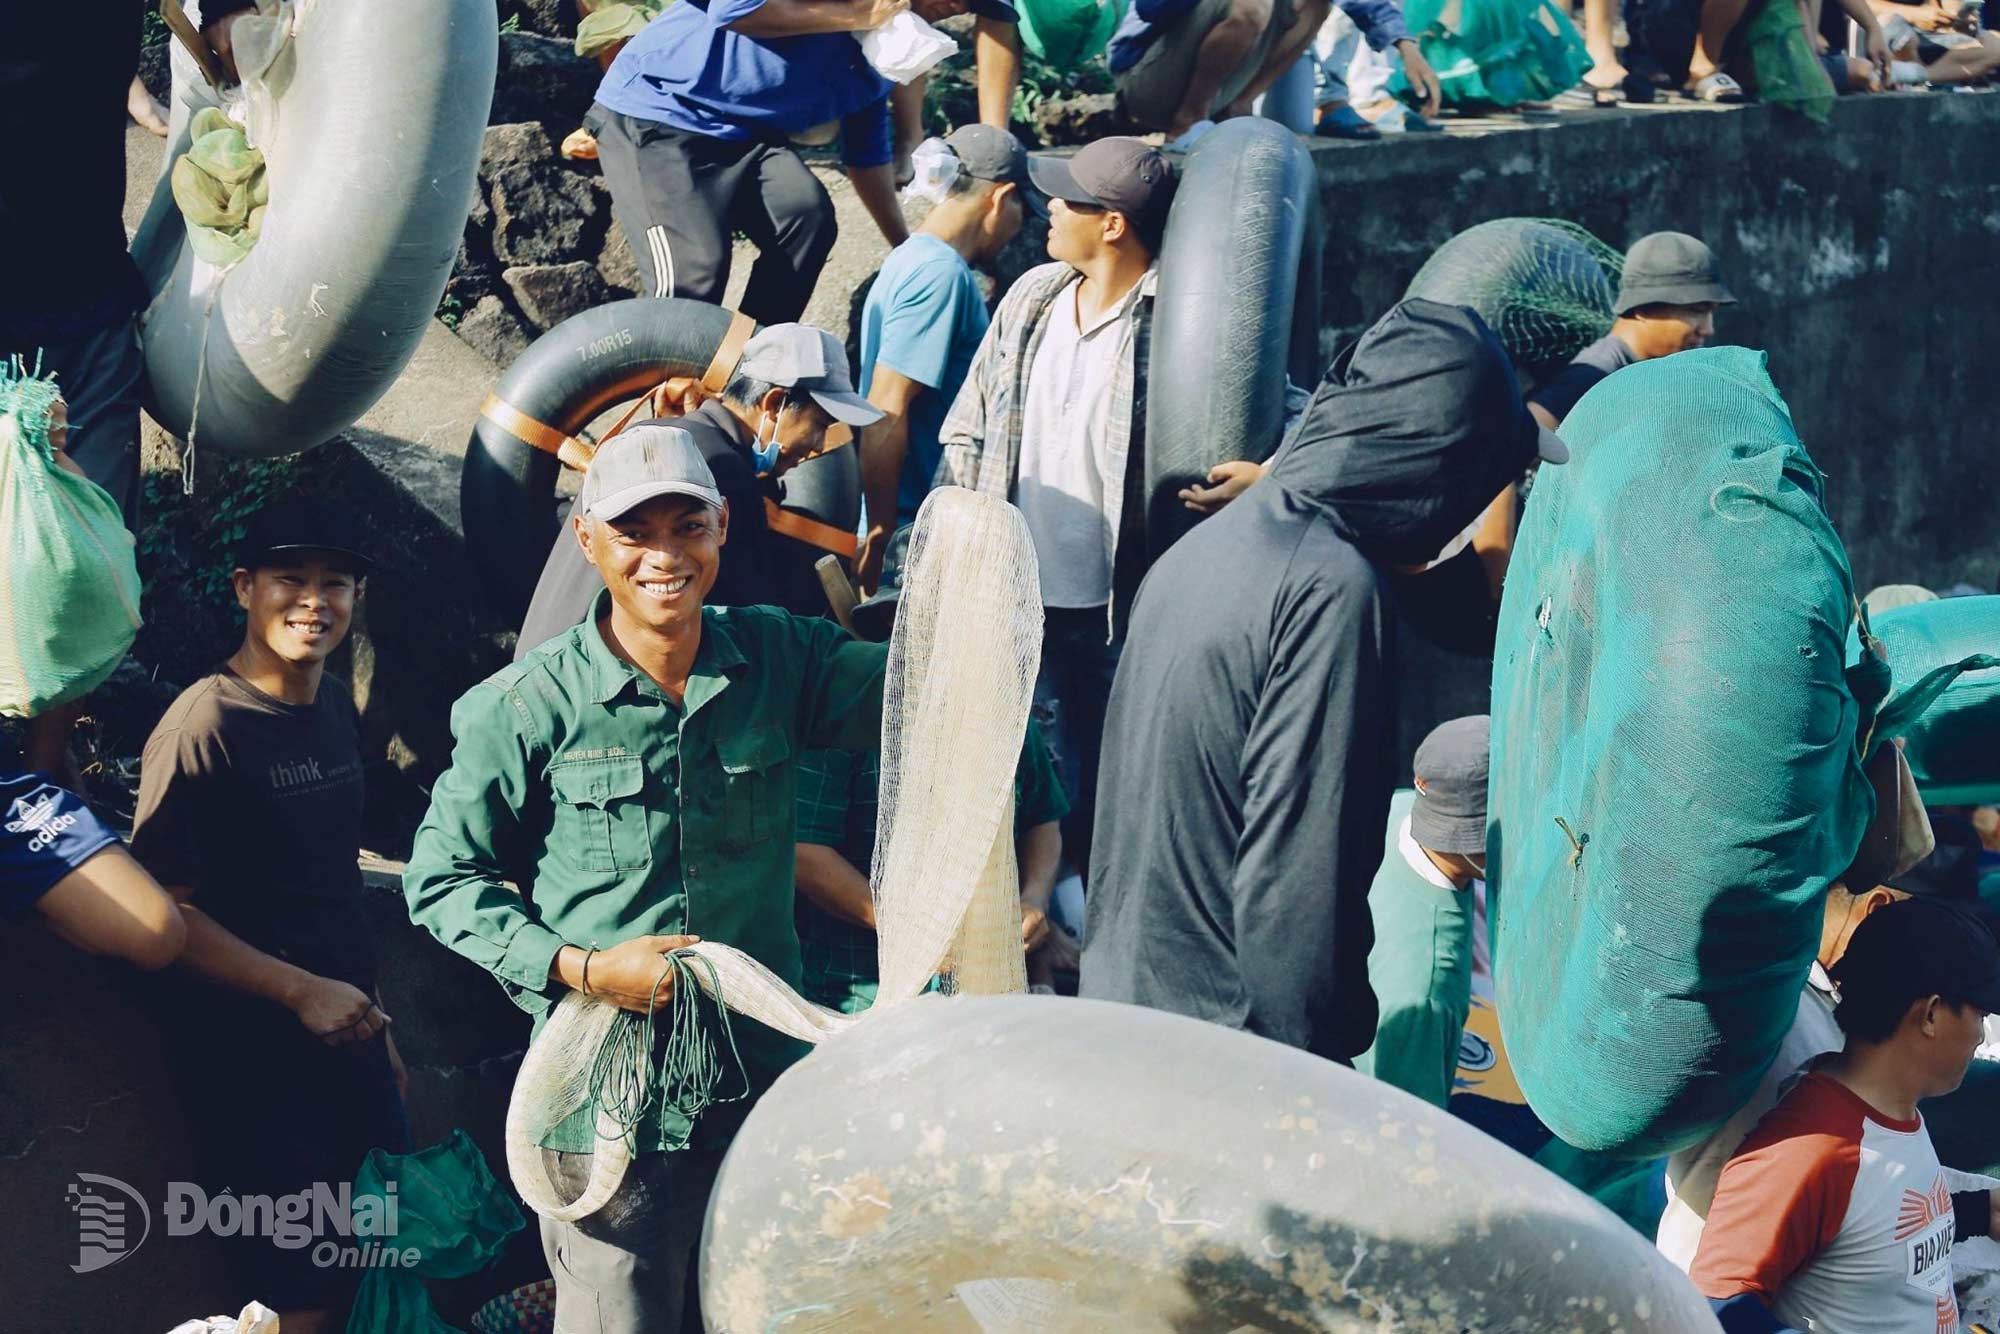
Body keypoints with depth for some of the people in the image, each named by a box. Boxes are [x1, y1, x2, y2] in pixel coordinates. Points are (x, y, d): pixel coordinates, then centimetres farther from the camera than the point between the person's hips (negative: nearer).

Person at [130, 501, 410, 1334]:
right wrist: (302, 991, -21)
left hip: (348, 1038, 7)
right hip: (253, 1055, -7)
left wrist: (375, 1017, 17)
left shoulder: (337, 711, 8)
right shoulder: (204, 725, -15)